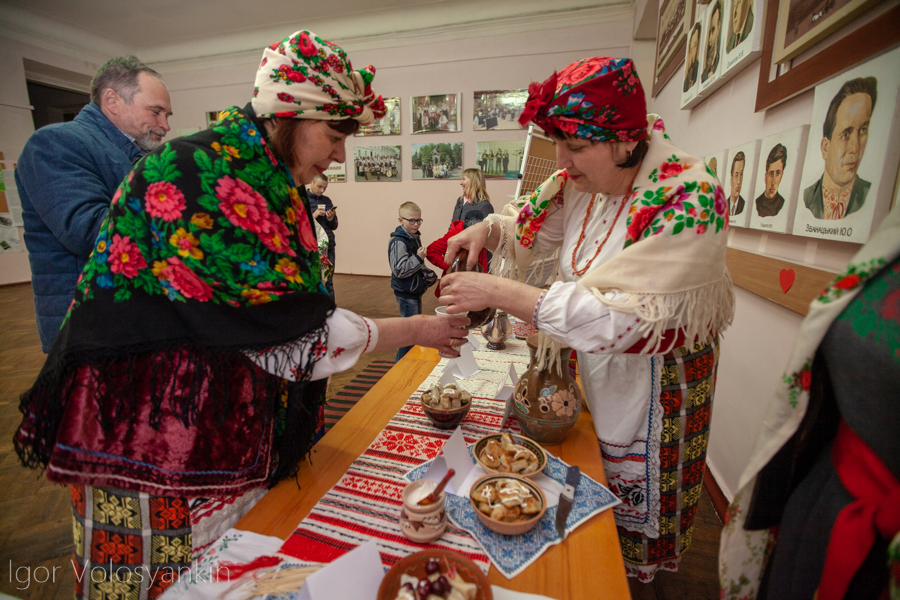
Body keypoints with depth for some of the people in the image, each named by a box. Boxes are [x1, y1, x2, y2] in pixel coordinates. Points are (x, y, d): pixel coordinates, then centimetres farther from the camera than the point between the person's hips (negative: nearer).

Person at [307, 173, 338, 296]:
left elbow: (334, 226, 12)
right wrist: (314, 215, -17)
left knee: (329, 282, 9)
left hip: (328, 246, 4)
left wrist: (331, 218, -8)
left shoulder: (327, 200, 10)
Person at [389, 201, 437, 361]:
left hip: (415, 291, 10)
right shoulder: (398, 242, -20)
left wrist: (428, 274, 6)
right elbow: (399, 270, -25)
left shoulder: (415, 237, 9)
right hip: (406, 293, -10)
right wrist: (418, 258, -24)